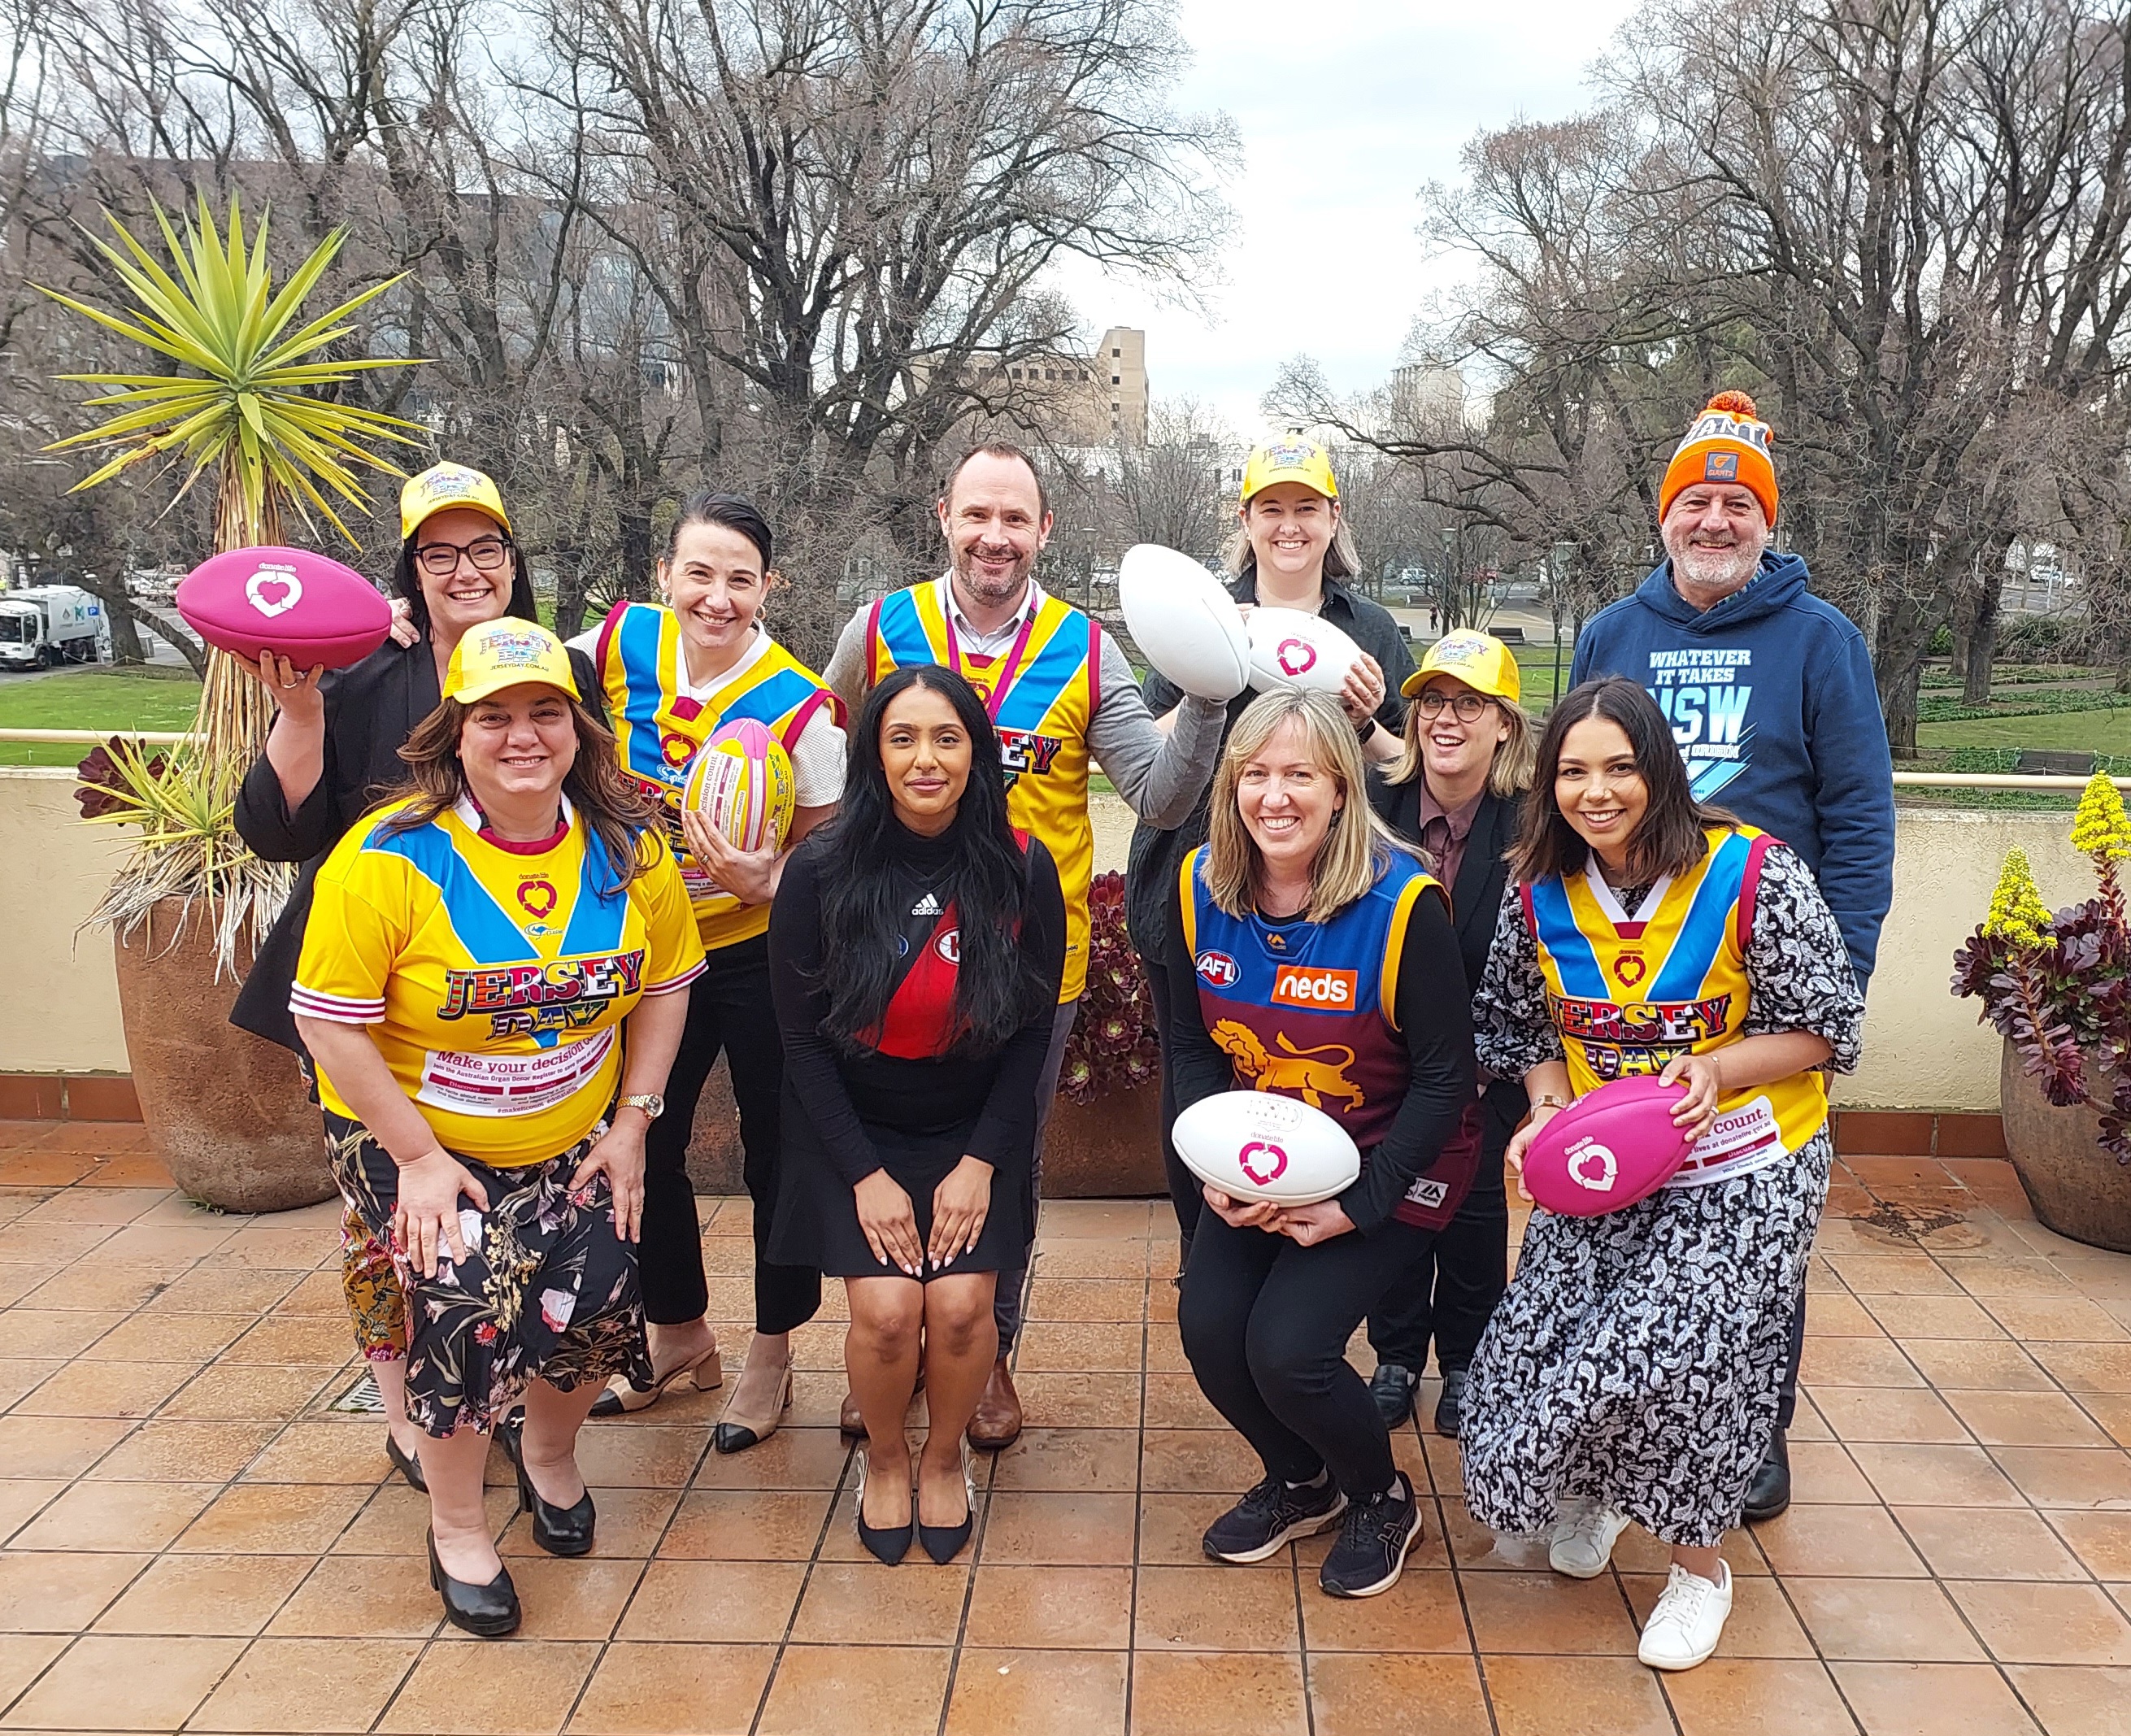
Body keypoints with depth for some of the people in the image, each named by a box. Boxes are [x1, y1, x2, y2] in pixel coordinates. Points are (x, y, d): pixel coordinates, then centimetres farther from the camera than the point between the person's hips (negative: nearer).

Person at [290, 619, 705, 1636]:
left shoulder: (627, 851, -7)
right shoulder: (388, 860, -20)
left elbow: (664, 985, 2)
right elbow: (330, 1023, -17)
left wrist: (630, 1124, -4)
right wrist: (420, 1156, -17)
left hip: (569, 1142, 3)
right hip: (413, 1141, -3)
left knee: (598, 1299, -10)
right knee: (470, 1304, -21)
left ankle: (551, 1456, 26)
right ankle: (456, 1524, 7)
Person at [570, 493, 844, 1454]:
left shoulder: (799, 707, -21)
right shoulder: (623, 643, -9)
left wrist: (764, 881, -31)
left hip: (761, 954, -4)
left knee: (775, 1156, 7)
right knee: (643, 1145, 15)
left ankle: (772, 1355, 29)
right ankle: (680, 1337, 39)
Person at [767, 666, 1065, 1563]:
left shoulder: (1022, 868, -10)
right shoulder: (821, 872, -13)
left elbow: (1032, 1032, -3)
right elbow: (803, 1040, -7)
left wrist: (981, 1161, -9)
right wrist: (866, 1174, -11)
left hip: (974, 1132, 1)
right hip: (853, 1129, -1)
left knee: (961, 1303, -15)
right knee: (886, 1307, -16)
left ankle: (945, 1457, 17)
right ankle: (884, 1458, 16)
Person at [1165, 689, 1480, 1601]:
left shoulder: (1402, 902, -22)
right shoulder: (1201, 886, -8)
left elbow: (1445, 1074, -15)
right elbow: (1195, 1047, 3)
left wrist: (1358, 1206, -19)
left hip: (1391, 1163, -5)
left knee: (1287, 1348, -17)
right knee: (1208, 1329, -11)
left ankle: (1383, 1499, 16)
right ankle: (1301, 1484, 23)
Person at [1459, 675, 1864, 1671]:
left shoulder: (1752, 875, -16)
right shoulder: (1540, 894, -4)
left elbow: (1827, 1030, -8)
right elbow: (1525, 1026, 10)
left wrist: (1717, 1068, -24)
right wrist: (1551, 1113, -8)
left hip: (1742, 1168, -3)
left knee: (1674, 1348, -18)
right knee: (1538, 1344, -9)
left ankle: (1699, 1561, 13)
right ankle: (1586, 1490, 29)